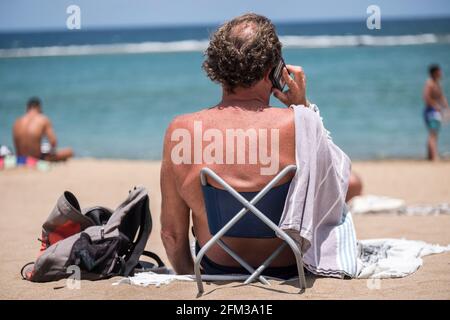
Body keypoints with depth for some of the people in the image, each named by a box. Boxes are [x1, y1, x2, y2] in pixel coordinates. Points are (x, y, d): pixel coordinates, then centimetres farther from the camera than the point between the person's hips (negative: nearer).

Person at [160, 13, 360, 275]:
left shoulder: (180, 131, -19)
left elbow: (172, 233, -9)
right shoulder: (296, 124, -26)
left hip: (218, 271, 3)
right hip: (290, 270, -2)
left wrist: (188, 276, 11)